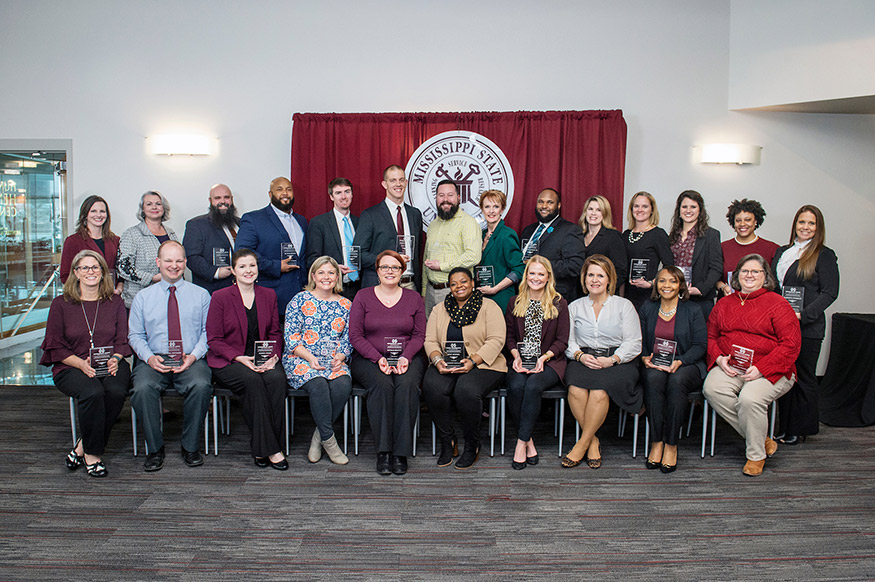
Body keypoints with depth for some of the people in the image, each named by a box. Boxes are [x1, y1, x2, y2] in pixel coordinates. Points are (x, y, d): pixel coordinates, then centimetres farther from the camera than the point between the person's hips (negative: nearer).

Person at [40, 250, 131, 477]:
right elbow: (54, 346, 3)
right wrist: (81, 363, -14)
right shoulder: (60, 304, 8)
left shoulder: (115, 303, 13)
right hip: (71, 366, -1)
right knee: (92, 393, -34)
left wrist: (114, 360, -13)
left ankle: (83, 447, -14)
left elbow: (122, 340, 9)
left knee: (116, 392, -32)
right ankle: (92, 453, -16)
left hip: (109, 366, 2)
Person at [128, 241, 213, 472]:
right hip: (154, 360, 1)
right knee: (143, 388, -31)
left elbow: (208, 331, 6)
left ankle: (190, 447, -13)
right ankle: (155, 449, -11)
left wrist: (193, 355, -12)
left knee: (201, 385, -33)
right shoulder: (143, 297, 15)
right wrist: (150, 357, -9)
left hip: (191, 361, -1)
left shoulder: (201, 295, 12)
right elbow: (135, 335, 11)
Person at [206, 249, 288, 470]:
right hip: (227, 362, -3)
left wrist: (273, 356, -8)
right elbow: (214, 340, -2)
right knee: (253, 380, -34)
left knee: (277, 378, -31)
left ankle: (261, 448, -22)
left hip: (264, 360, 3)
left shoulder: (268, 295, 12)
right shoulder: (220, 297, 1)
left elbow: (275, 333, 13)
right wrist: (241, 358, -17)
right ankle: (271, 450, -28)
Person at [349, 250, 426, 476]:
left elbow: (419, 335, 7)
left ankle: (400, 453, -27)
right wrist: (378, 358, -13)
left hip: (407, 357, 1)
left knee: (407, 384, -32)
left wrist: (405, 357, -12)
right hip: (369, 358, -1)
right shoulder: (363, 296, 8)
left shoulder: (414, 298, 12)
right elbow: (355, 335, 1)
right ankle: (383, 452, -27)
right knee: (382, 385, -33)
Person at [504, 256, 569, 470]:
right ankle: (529, 442, -16)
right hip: (520, 361, 2)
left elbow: (562, 341, 3)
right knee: (516, 386, -30)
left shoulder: (559, 304, 6)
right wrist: (516, 356, -5)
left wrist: (544, 358, -12)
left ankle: (521, 442, -23)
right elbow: (509, 336, 13)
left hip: (549, 362, -2)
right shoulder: (514, 302, 13)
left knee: (532, 386, -33)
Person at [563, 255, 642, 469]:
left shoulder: (624, 305, 9)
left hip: (618, 362, -2)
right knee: (575, 389, -31)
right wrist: (580, 355, -12)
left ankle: (582, 443, -16)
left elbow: (633, 343, 1)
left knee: (599, 392, -33)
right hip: (583, 361, 2)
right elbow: (568, 340, 9)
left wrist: (612, 359, -14)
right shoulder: (575, 307, 17)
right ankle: (593, 442, -14)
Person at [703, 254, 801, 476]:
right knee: (712, 388, -27)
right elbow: (710, 335, 20)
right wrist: (719, 358, -2)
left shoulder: (778, 304, 1)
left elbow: (791, 344, -6)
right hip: (729, 367, 4)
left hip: (769, 371, -4)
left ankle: (756, 455, -6)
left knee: (750, 398, -33)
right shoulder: (724, 303, 17)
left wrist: (761, 369, -15)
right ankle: (762, 439, -10)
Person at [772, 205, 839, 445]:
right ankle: (785, 427, 18)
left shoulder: (825, 255, -2)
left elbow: (829, 293, -9)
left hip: (807, 328, -5)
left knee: (804, 378, 4)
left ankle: (800, 429, 14)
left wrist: (804, 315, -18)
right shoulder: (782, 252, 15)